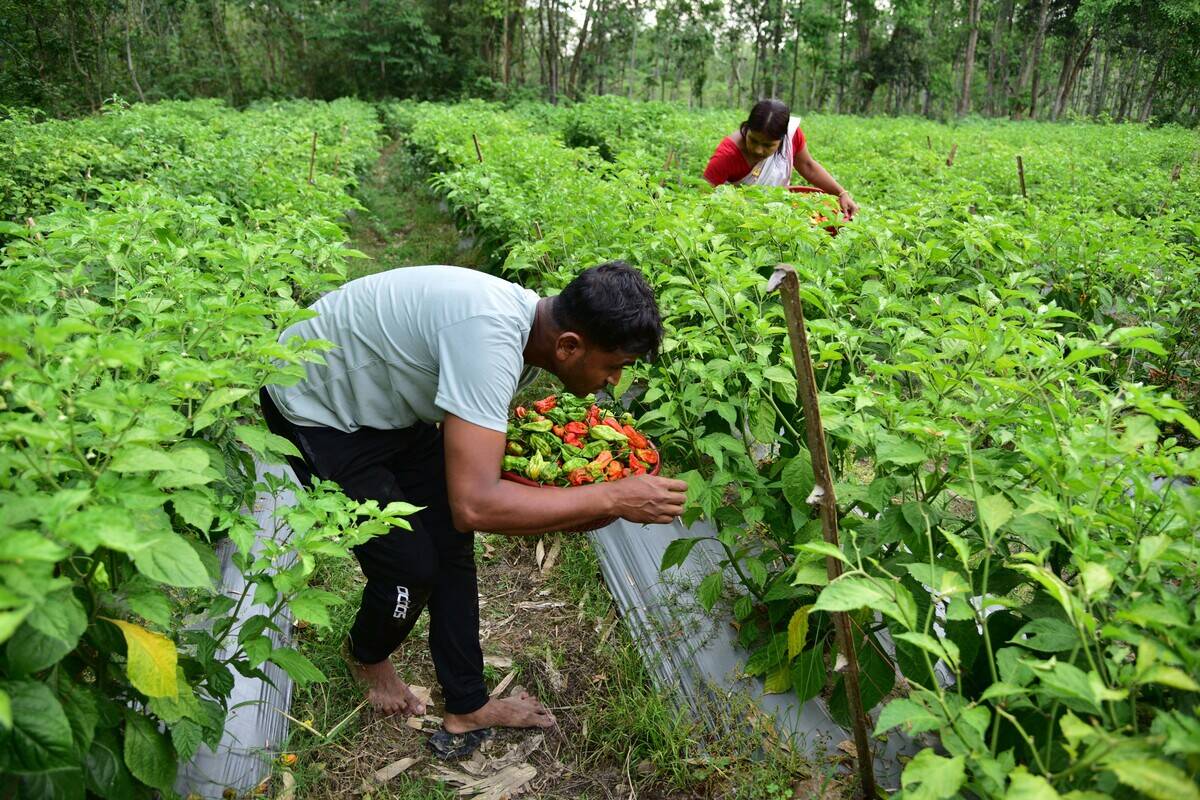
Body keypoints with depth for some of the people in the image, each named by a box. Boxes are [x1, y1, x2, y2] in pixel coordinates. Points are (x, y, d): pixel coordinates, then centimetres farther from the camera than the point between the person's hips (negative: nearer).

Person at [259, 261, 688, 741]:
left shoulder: (531, 321, -9)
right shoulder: (490, 337, -39)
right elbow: (475, 506, -42)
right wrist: (612, 499, -35)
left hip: (390, 402, 8)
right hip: (318, 410, -8)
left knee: (452, 543, 6)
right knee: (411, 565, -6)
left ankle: (468, 706, 21)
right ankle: (367, 656, 29)